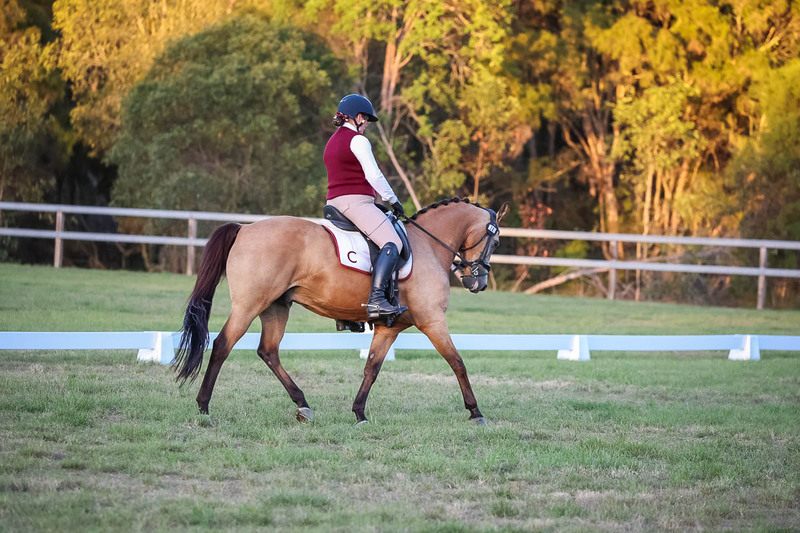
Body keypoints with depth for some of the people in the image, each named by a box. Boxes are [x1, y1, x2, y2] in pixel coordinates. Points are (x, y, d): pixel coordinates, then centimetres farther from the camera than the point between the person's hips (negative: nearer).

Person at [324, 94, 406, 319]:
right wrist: (393, 200, -3)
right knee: (392, 244, -19)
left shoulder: (333, 141, 22)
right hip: (356, 201, -10)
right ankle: (375, 299, -36)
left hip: (335, 202, 10)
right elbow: (374, 175, -14)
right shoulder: (358, 140, -8)